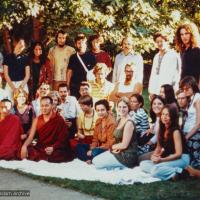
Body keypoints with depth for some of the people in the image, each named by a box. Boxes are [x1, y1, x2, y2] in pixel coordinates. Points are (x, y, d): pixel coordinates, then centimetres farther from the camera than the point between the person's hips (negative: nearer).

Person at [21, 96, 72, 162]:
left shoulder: (59, 120, -4)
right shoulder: (37, 119, 8)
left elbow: (62, 139, -4)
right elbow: (31, 137, 4)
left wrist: (52, 148, -22)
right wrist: (24, 146, -17)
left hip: (54, 149, -3)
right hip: (39, 148, 3)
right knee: (25, 150, -26)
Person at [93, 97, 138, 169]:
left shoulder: (129, 123, -18)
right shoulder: (119, 120, 10)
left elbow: (124, 145, -18)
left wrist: (113, 146, -1)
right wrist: (116, 147, -8)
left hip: (127, 156, -9)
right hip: (119, 152, 9)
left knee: (98, 164, -10)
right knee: (94, 160, 4)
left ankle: (123, 166, 1)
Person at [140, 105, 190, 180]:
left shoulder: (175, 131, -14)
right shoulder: (162, 130, 8)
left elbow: (178, 154, -17)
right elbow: (159, 147, 16)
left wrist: (161, 160, -22)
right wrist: (154, 156, -6)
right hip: (168, 159, 9)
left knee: (156, 170, -31)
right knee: (143, 164, -9)